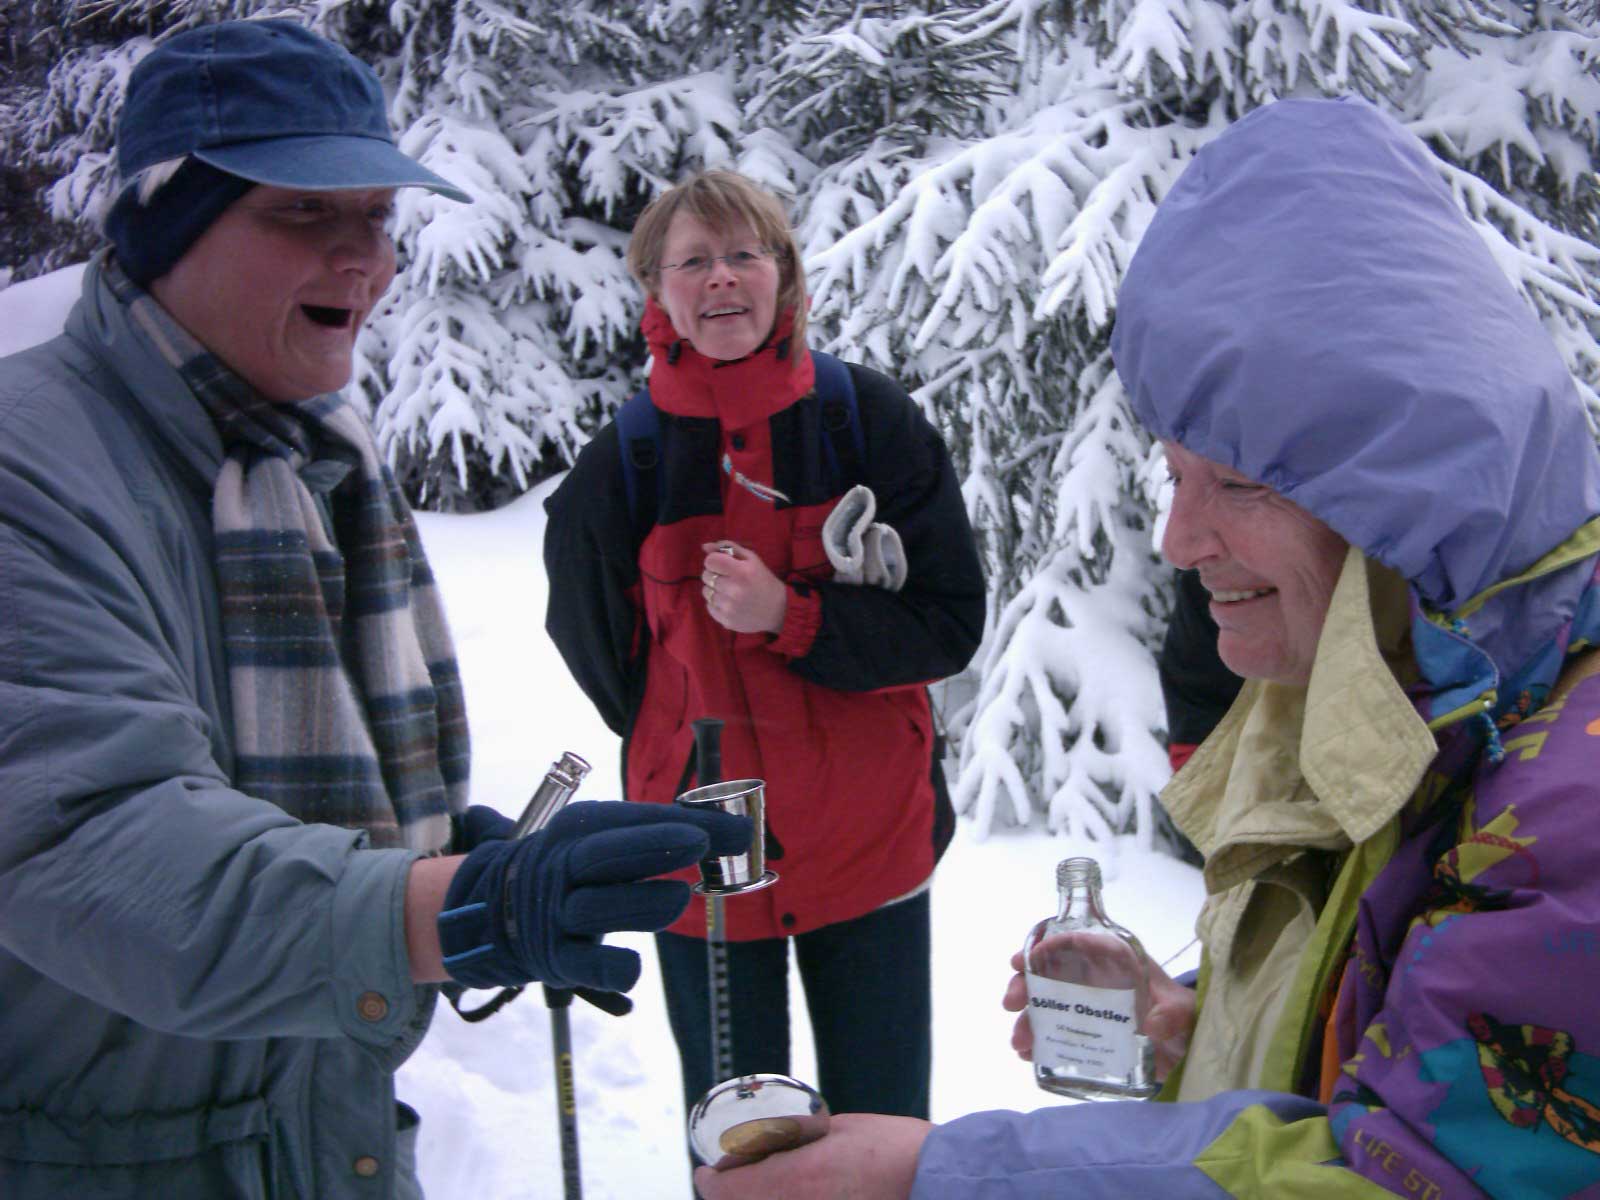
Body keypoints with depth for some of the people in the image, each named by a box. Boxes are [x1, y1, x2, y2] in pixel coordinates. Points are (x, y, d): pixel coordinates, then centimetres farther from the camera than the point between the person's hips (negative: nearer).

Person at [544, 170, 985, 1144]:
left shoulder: (871, 419, -7)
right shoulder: (623, 459, -5)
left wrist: (788, 617, -20)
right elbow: (604, 658, 10)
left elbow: (952, 621, -9)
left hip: (871, 845, 0)